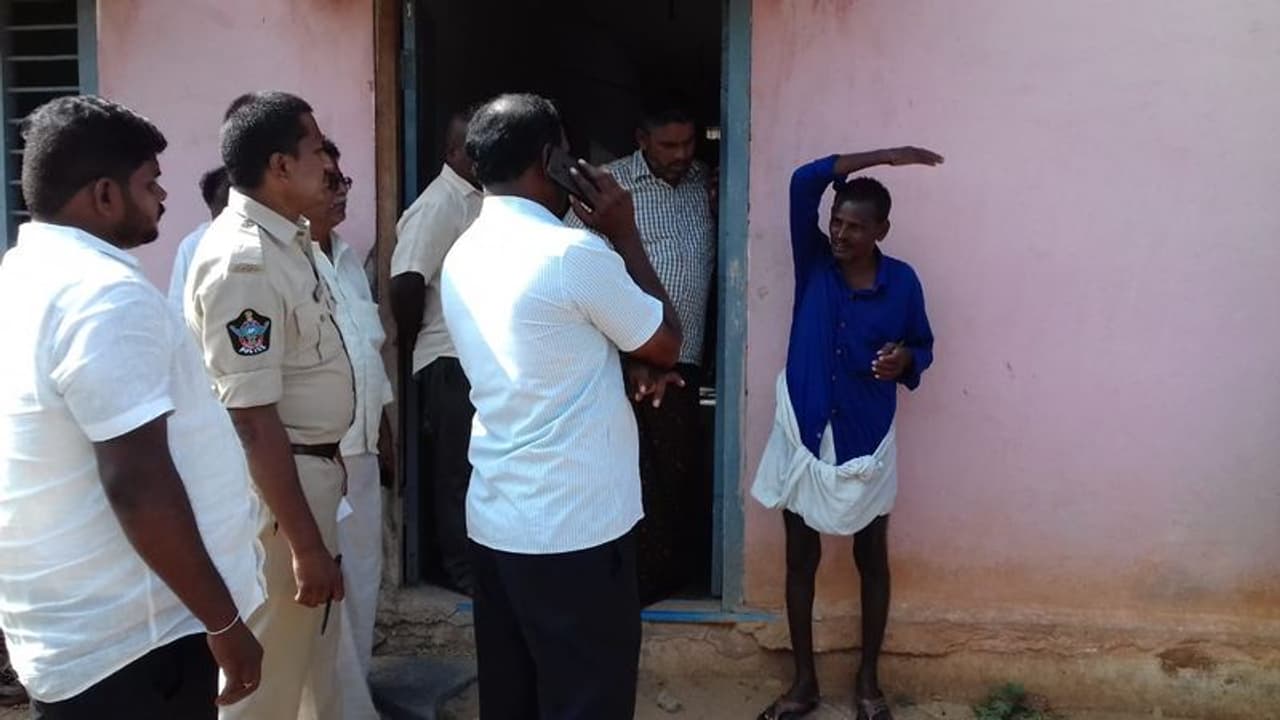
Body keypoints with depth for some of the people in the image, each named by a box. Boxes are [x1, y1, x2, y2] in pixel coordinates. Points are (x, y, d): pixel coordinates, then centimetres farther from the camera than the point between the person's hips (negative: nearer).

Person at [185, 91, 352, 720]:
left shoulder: (287, 239, 6)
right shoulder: (243, 260, -24)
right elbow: (253, 419, -26)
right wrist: (305, 545, -23)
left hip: (314, 467, 10)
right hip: (275, 482, -9)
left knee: (314, 647, 23)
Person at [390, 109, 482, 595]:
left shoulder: (480, 201, 12)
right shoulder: (439, 204, -14)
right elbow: (405, 283, -19)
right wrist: (411, 350, -7)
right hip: (453, 360, -8)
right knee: (459, 468, 2)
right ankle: (464, 570, 13)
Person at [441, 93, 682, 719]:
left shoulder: (461, 256, 7)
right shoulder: (574, 253, -18)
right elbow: (666, 344, -4)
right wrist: (625, 234, 0)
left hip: (494, 521, 8)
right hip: (576, 529, -7)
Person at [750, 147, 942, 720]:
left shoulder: (901, 281, -6)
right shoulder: (813, 261, -6)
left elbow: (924, 345, 7)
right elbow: (804, 182, -18)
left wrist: (906, 361, -17)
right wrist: (884, 157, -21)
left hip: (867, 439, 0)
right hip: (803, 431, 1)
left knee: (872, 560, 12)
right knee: (801, 559, 10)